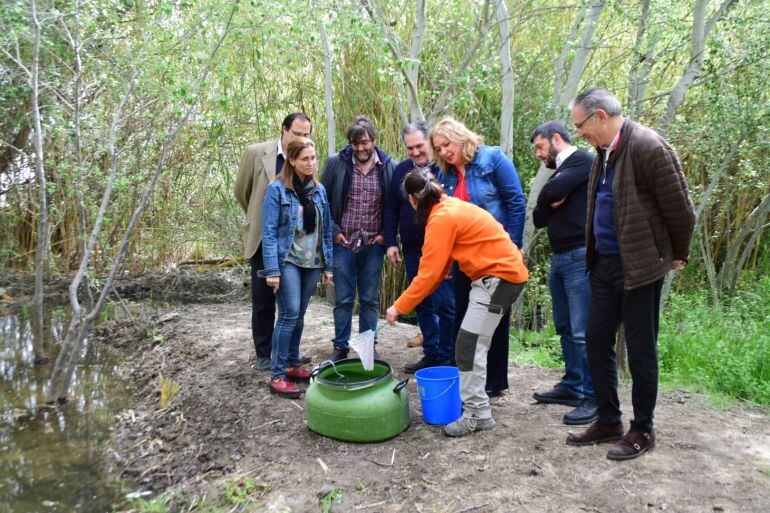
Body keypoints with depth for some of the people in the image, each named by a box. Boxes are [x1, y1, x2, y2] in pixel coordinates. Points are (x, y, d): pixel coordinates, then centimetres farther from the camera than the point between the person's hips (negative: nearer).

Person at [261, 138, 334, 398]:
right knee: (289, 314, -10)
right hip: (287, 261, -5)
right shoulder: (277, 189, -8)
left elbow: (326, 229, 12)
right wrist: (272, 270, -16)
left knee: (299, 315, 12)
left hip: (312, 262, 5)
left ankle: (293, 364, 25)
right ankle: (277, 376, -3)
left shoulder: (319, 190, 9)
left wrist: (328, 264, 10)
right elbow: (269, 232, -11)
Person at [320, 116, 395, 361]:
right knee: (343, 299, 7)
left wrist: (386, 234, -1)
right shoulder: (336, 163, -3)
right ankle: (340, 347, 20)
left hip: (373, 245, 1)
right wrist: (333, 231, -3)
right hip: (343, 243, 0)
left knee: (370, 300, 9)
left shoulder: (388, 166, 0)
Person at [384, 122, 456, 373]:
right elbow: (391, 209, 12)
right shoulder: (400, 171, 8)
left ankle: (448, 359, 11)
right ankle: (431, 354, 25)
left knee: (445, 303, -2)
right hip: (412, 249, 5)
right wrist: (390, 242, 7)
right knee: (422, 304, 13)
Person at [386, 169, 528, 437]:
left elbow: (429, 273, -18)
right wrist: (411, 299, 7)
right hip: (505, 272, 10)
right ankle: (473, 398, 24)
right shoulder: (450, 205, 11)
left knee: (469, 344, -8)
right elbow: (441, 266, 10)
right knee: (475, 343, 14)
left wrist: (399, 307, -10)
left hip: (499, 276, -10)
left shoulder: (442, 219, -18)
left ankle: (478, 414, -1)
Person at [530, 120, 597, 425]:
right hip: (559, 257, 9)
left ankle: (593, 397, 1)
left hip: (580, 256, -9)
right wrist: (549, 205, -5)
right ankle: (572, 387, 24)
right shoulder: (559, 173, 21)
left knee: (583, 332, -7)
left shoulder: (582, 160, -5)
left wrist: (547, 199, 1)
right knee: (565, 328, 14)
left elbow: (551, 192, -21)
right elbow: (538, 218, 15)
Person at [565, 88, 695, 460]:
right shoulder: (604, 152, 9)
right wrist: (594, 254, 18)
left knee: (641, 351, 4)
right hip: (604, 263, 8)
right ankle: (608, 421, 27)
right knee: (597, 341, 12)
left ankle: (642, 430, 22)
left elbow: (680, 209, -12)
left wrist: (677, 255, 1)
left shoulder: (648, 147, -17)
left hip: (639, 266, -8)